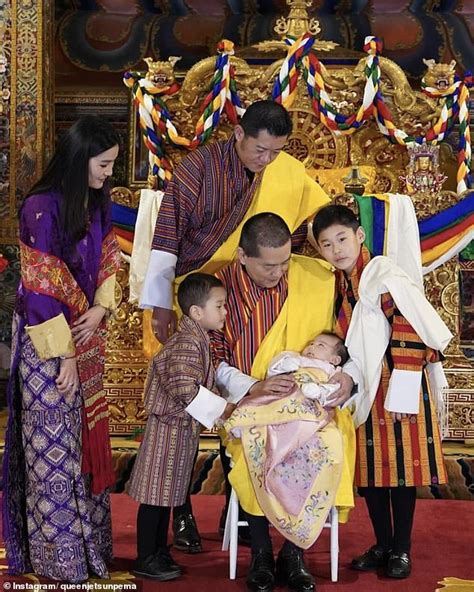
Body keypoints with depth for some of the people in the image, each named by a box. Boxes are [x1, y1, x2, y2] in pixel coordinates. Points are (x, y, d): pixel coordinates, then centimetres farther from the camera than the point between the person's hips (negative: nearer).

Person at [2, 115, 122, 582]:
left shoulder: (97, 202, 3)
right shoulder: (42, 207, -20)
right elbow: (39, 289, -20)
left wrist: (101, 308, -5)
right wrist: (63, 354, -17)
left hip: (86, 335, 7)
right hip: (46, 341, -7)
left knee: (86, 434, 12)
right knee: (52, 443, 2)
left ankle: (88, 539, 24)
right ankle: (59, 555, 13)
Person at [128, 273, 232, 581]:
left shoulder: (198, 341, 10)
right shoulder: (185, 345, -22)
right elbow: (188, 392, -30)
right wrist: (224, 409, -24)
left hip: (183, 428, 10)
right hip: (170, 427, -10)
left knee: (167, 492, 18)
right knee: (156, 494, 1)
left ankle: (160, 550, 30)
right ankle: (146, 558, 11)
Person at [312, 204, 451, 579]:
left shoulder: (384, 278, -15)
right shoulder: (338, 286, 9)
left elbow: (412, 332, -20)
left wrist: (401, 389, -21)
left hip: (396, 391, -7)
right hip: (363, 393, 7)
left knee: (401, 467, 1)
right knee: (369, 471, 11)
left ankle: (401, 550, 13)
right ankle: (383, 545, 24)